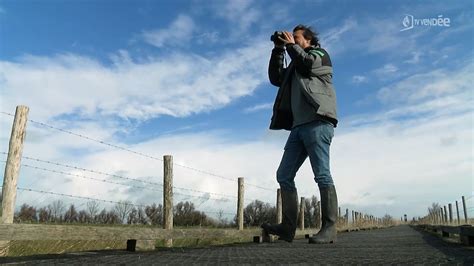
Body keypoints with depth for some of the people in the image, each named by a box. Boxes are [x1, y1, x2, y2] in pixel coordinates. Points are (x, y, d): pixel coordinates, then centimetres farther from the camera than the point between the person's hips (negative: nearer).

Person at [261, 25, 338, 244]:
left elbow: (308, 65, -9)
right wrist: (278, 49, 17)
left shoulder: (320, 54, 13)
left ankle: (329, 228, -11)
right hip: (299, 125, 8)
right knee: (284, 176, -1)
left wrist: (291, 45, 5)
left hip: (317, 122, -8)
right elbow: (275, 78, 20)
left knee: (322, 175, -12)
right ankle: (288, 227, -2)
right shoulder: (296, 66, 32)